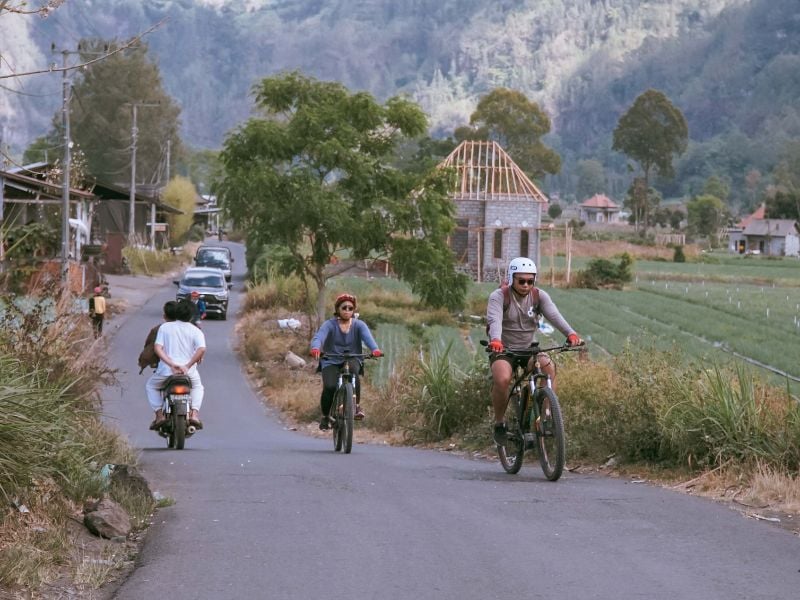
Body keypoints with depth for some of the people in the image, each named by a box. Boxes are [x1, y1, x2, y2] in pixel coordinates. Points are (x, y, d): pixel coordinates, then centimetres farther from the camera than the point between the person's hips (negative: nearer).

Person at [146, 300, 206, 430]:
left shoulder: (165, 327, 4)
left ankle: (159, 413, 9)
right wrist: (188, 365, -14)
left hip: (166, 369, -1)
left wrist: (171, 364, -15)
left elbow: (158, 348, -9)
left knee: (151, 386, 28)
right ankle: (194, 413, 9)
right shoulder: (196, 331, 2)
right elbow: (202, 349, -16)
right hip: (189, 372, 1)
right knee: (198, 387, 32)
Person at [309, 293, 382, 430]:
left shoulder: (359, 325, 1)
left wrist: (375, 349, -41)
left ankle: (357, 405, -20)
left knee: (353, 368, -35)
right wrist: (315, 348, -46)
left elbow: (367, 337, -18)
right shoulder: (330, 325, -4)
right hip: (331, 362, -1)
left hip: (352, 360, 1)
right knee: (330, 387, -25)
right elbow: (318, 337, -22)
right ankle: (325, 416, 2)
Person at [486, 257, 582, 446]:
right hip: (503, 350, -3)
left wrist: (570, 333, -40)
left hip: (529, 348, 3)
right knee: (502, 379, -32)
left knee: (549, 367, -29)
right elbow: (494, 320, -30)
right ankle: (499, 423, -10)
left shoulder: (539, 296, -4)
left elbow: (554, 315, -20)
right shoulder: (499, 296, -13)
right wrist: (496, 340, -53)